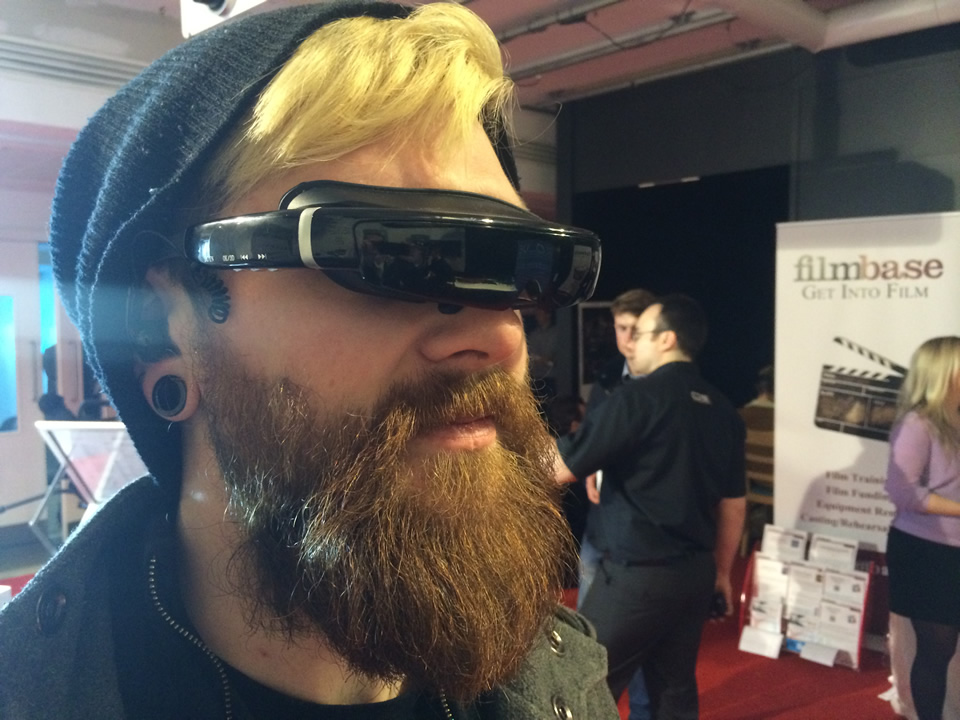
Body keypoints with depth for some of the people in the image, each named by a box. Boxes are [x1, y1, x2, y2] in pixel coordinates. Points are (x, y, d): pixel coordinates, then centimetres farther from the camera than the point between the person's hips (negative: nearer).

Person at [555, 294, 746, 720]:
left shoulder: (637, 398, -15)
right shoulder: (723, 410, 7)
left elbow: (562, 469, -13)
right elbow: (732, 503, 12)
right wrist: (721, 571, 22)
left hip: (637, 572, -7)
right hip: (696, 573, 7)